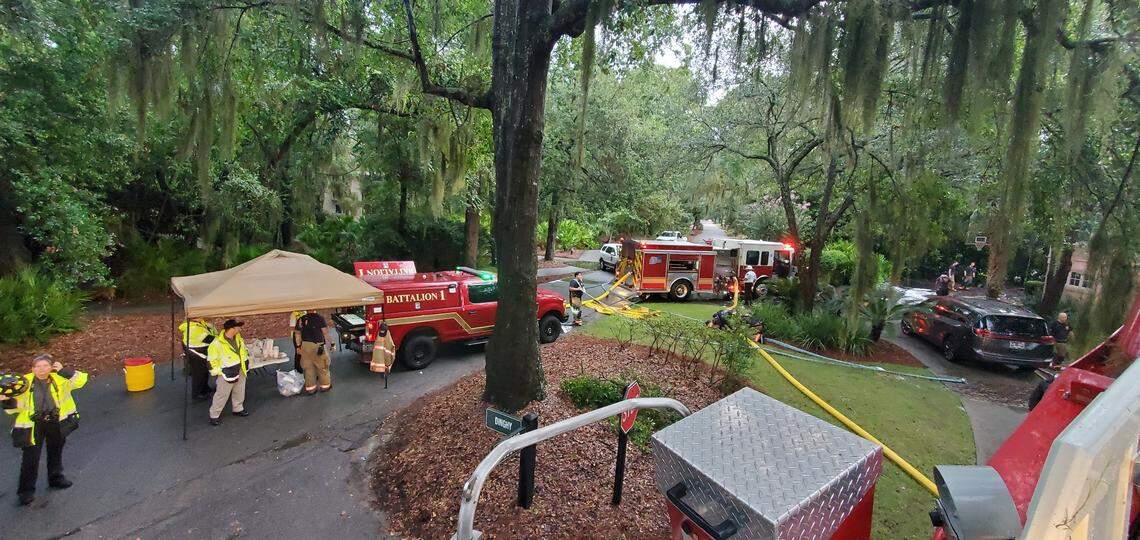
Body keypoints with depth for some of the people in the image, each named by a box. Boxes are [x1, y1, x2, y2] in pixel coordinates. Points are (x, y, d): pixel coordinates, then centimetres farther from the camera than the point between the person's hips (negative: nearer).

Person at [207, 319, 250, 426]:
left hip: (240, 371, 7)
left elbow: (244, 350, 15)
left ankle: (238, 409, 38)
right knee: (222, 395, 3)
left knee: (239, 392, 20)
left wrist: (246, 362, 17)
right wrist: (218, 371, -13)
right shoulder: (217, 343, -23)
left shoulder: (238, 338, -1)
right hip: (227, 373, -7)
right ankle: (214, 415, 18)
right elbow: (211, 359, -15)